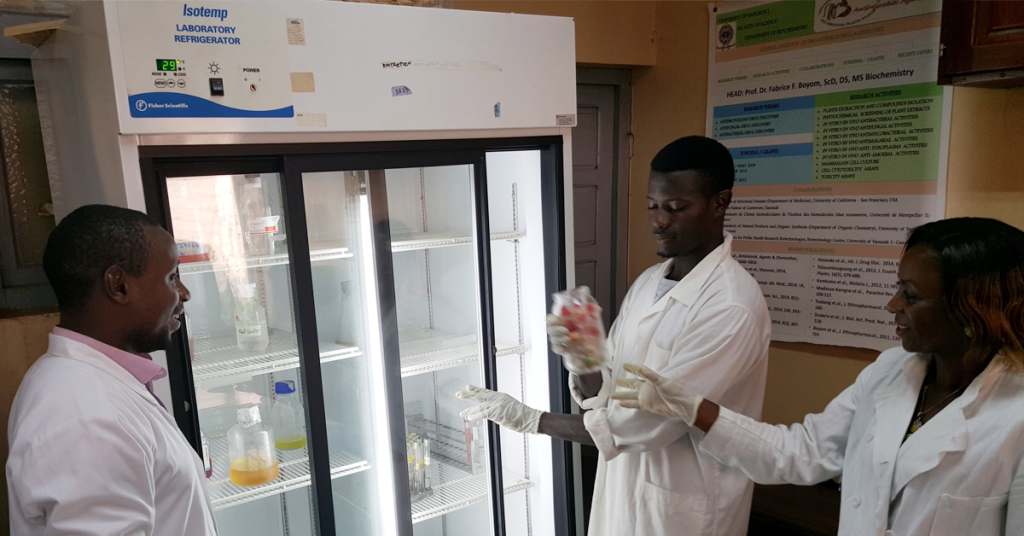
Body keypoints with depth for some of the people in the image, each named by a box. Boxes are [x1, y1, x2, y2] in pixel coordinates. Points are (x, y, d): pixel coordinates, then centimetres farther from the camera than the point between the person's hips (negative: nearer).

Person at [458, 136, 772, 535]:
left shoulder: (733, 308, -24)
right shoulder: (648, 282, 1)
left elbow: (642, 424, -24)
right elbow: (603, 393, 1)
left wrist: (527, 419, -18)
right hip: (622, 487, 6)